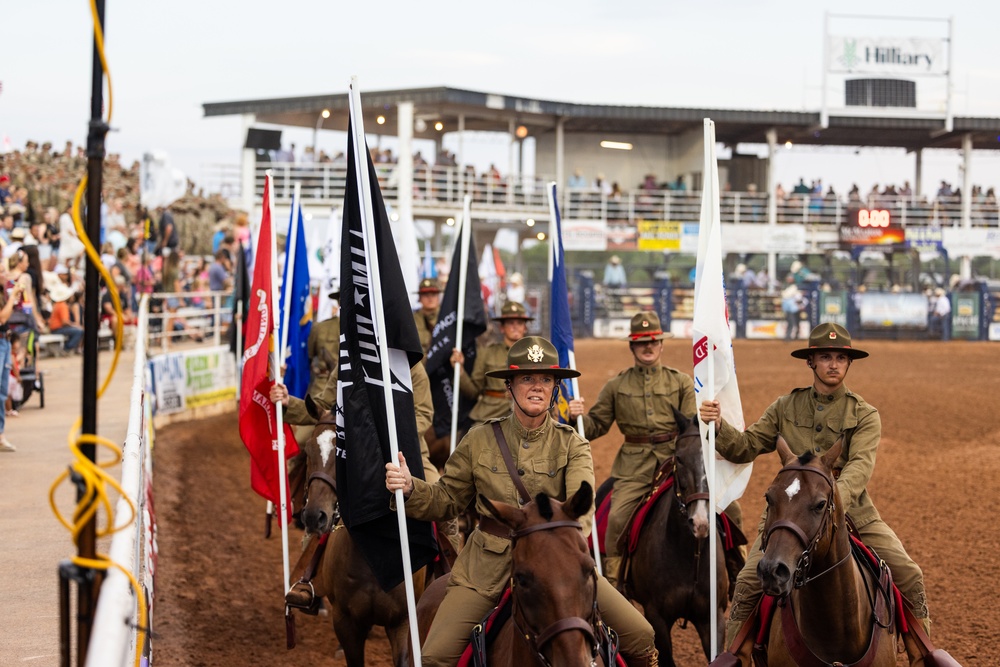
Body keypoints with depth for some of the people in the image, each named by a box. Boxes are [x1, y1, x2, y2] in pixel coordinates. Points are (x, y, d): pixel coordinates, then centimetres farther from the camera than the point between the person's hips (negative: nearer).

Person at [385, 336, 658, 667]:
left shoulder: (572, 445, -1)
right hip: (488, 566, 0)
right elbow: (447, 499, 9)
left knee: (640, 637, -8)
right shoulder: (480, 440, 2)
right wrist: (410, 488, -12)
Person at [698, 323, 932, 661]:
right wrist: (719, 426, -14)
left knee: (908, 575, -8)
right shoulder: (786, 408, 7)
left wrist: (836, 499, -36)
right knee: (748, 582, -15)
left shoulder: (865, 415, 0)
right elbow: (745, 448, 7)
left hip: (851, 509, 0)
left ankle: (922, 654, 12)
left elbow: (860, 465, -16)